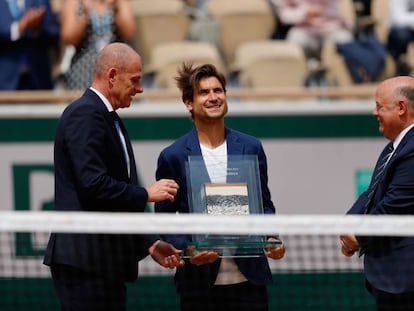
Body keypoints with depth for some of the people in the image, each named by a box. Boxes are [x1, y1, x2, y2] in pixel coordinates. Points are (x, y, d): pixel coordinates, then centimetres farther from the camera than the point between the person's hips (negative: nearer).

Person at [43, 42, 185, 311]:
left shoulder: (110, 119, 21)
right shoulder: (85, 115, -11)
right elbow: (94, 185, -22)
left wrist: (150, 244, 17)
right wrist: (146, 194, -11)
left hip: (106, 261, 10)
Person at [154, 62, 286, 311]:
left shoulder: (251, 148, 8)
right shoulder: (173, 157, 1)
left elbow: (265, 204, 15)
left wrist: (272, 239, -5)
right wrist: (188, 250, -16)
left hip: (249, 278, 2)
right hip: (199, 279, -2)